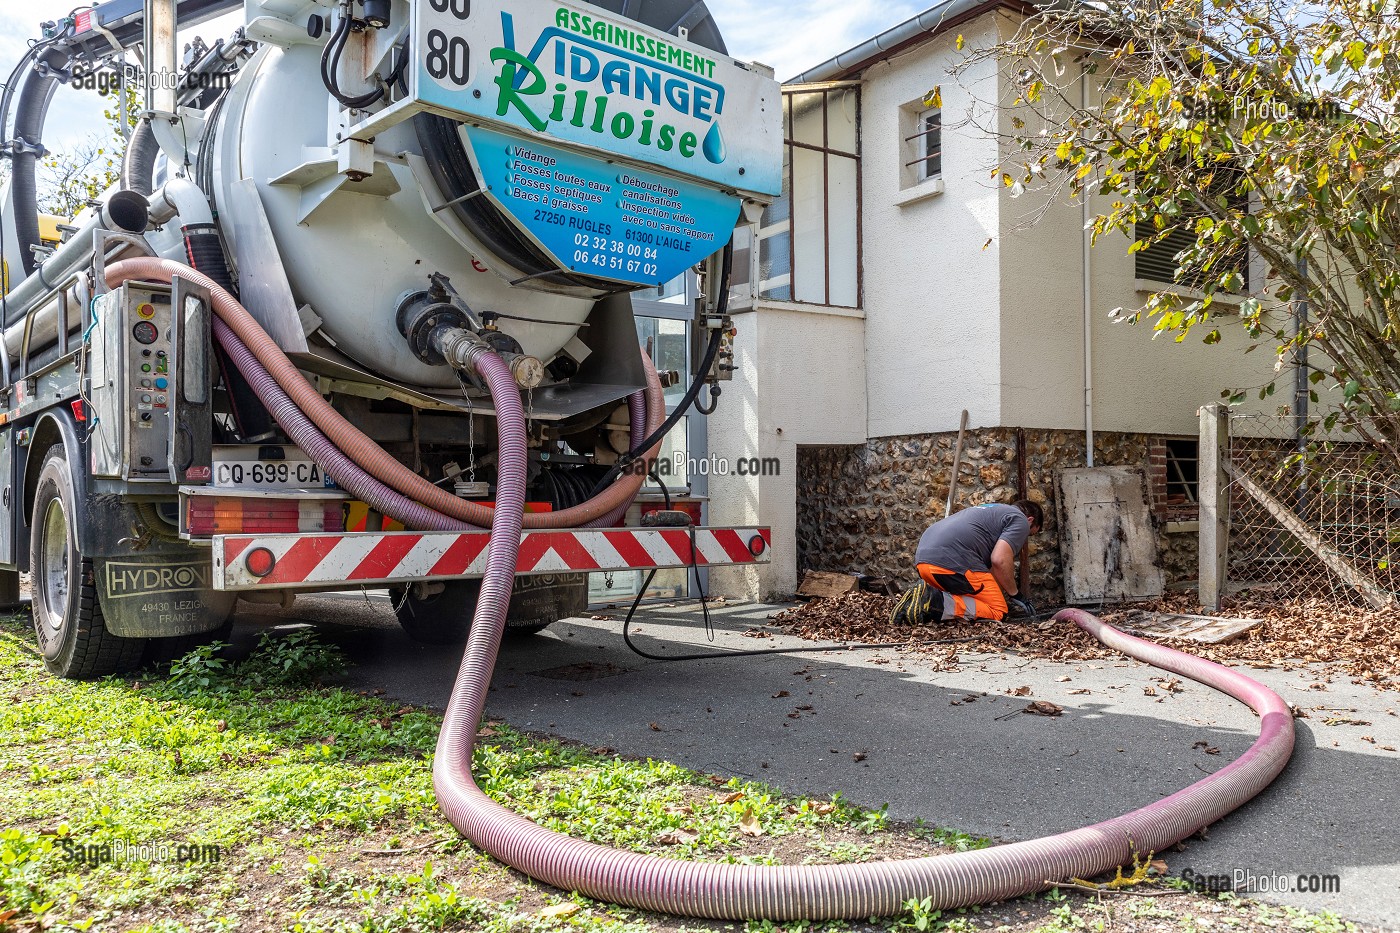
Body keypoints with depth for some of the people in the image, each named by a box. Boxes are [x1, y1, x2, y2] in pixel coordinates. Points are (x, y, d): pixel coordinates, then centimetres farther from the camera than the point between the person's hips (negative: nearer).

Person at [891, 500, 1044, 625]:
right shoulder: (1020, 520, 8)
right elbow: (999, 560, -9)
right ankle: (937, 603, -19)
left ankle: (927, 593, 0)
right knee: (997, 612, -1)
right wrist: (1014, 595, 5)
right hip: (951, 562, -9)